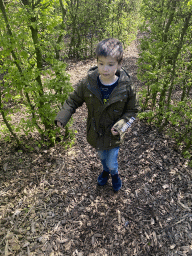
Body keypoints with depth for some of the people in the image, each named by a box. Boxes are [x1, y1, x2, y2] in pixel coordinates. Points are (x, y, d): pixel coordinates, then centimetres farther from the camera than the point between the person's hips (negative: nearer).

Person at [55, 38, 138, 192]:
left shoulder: (126, 87, -20)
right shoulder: (88, 83, -18)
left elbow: (131, 112, -8)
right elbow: (73, 101, -5)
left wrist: (121, 126, -25)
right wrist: (62, 118, -19)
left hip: (114, 136, -2)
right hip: (95, 133, 2)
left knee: (112, 163, 13)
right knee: (102, 157, 28)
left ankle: (114, 174, 52)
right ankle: (105, 171, 64)